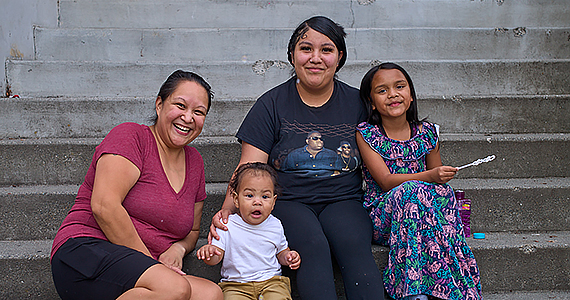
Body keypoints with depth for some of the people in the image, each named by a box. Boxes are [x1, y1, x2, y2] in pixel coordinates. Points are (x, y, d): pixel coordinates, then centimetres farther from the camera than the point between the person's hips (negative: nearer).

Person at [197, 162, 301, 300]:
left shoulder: (275, 225, 5)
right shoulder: (227, 226, -2)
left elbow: (281, 251, 20)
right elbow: (217, 255, -3)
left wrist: (287, 257, -3)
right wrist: (210, 253, -25)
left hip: (271, 281, 1)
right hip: (236, 285, -1)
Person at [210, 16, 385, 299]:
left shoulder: (357, 103, 9)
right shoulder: (272, 104, 4)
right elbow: (249, 170, -1)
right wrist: (227, 209, -19)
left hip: (342, 201, 2)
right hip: (288, 203, -1)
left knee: (355, 245, -29)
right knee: (313, 247, -31)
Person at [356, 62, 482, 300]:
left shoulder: (427, 133, 8)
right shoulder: (366, 134, -3)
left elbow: (437, 180, 16)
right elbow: (386, 181, -13)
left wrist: (441, 179, -9)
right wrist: (430, 176, -27)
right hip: (382, 216, -3)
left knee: (441, 191, -28)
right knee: (411, 190, -33)